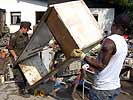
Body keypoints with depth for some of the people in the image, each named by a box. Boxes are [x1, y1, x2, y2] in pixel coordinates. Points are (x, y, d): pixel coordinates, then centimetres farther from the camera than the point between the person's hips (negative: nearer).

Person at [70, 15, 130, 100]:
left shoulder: (110, 41, -22)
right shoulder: (124, 44, 5)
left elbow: (101, 65, -21)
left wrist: (82, 56, -23)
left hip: (103, 90, -8)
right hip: (115, 87, 8)